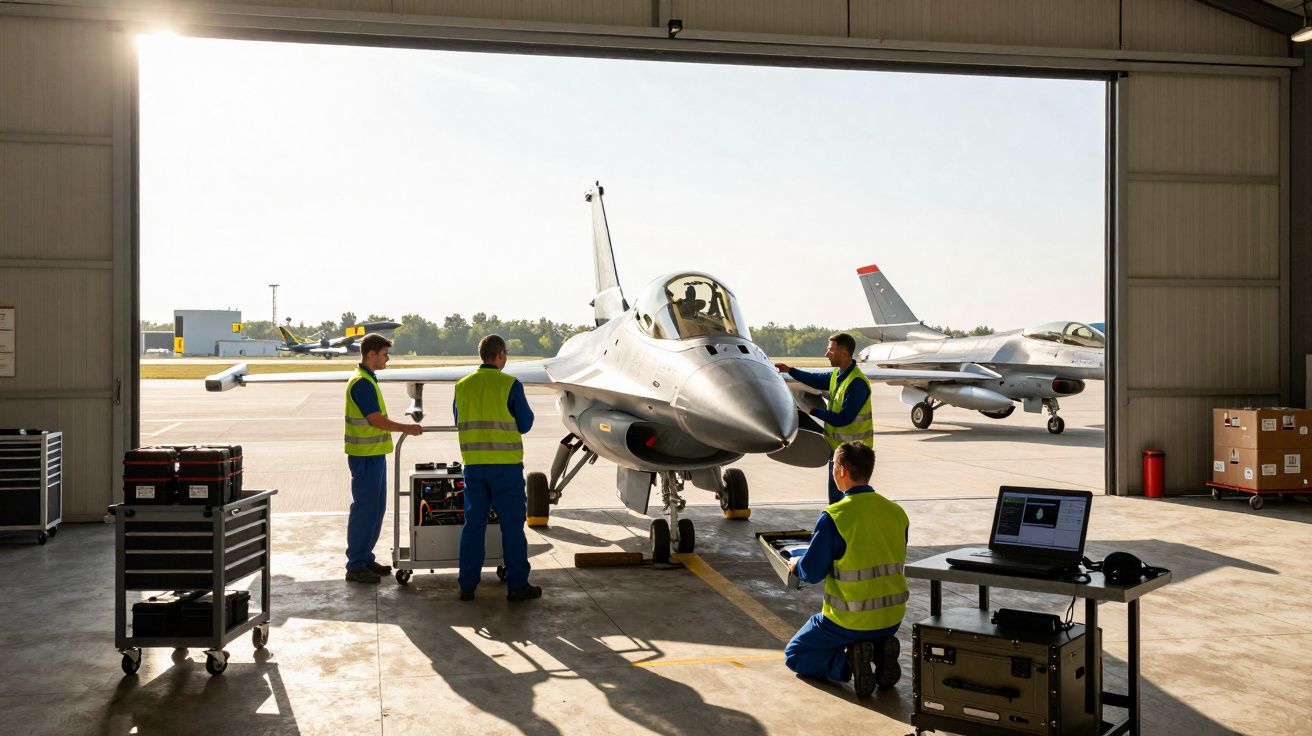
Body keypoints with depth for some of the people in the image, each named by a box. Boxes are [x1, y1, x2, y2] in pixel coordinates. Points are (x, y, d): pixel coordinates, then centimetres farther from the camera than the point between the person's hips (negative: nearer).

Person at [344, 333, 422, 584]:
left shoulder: (368, 380, 15)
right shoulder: (361, 382, -17)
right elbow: (376, 420, -22)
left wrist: (403, 428, 19)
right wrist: (406, 428, -14)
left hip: (374, 454, 10)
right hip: (365, 456, -10)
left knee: (376, 507, 15)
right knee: (364, 509, -4)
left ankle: (365, 558, 24)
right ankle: (355, 566, 3)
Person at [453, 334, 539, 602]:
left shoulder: (462, 386, 4)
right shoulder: (510, 385, -10)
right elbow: (525, 424, -5)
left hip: (473, 464, 4)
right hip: (505, 464, -4)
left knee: (473, 523, 11)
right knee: (512, 524, 4)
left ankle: (467, 585, 14)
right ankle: (517, 585, 8)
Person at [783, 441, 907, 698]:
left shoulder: (834, 516, -18)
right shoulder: (897, 512, 0)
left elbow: (812, 572, -14)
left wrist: (796, 565, 10)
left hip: (850, 621, -5)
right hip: (892, 617, 5)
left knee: (795, 655, 17)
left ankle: (845, 664, -10)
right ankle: (881, 652, 5)